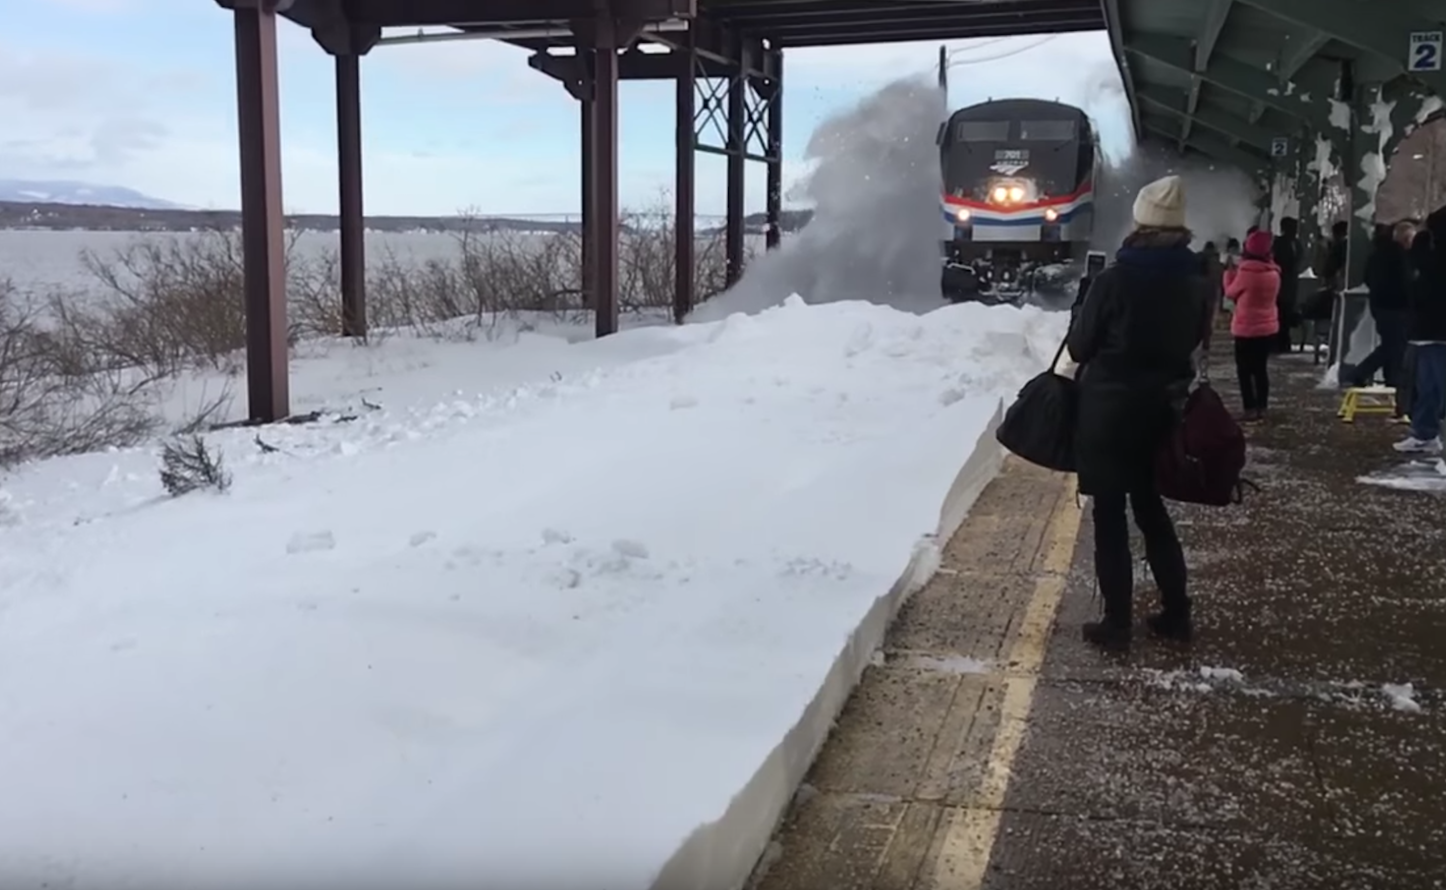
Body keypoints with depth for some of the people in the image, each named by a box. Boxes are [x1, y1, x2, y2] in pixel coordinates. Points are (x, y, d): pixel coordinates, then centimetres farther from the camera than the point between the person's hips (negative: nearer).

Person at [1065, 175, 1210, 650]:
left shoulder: (1114, 280, -15)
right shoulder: (1195, 284, 0)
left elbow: (1079, 345, -7)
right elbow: (1194, 340, 11)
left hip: (1109, 408, -5)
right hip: (1162, 409, 5)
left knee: (1110, 515, 3)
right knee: (1149, 505, 19)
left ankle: (1117, 623, 6)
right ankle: (1176, 612, 23)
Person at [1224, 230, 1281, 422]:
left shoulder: (1246, 272, -17)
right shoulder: (1274, 273, 0)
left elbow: (1231, 292, -2)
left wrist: (1230, 271, 10)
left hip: (1246, 329, -6)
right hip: (1268, 328, 6)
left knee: (1244, 370, 3)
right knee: (1261, 368, 13)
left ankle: (1250, 409, 1)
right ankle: (1261, 408, 17)